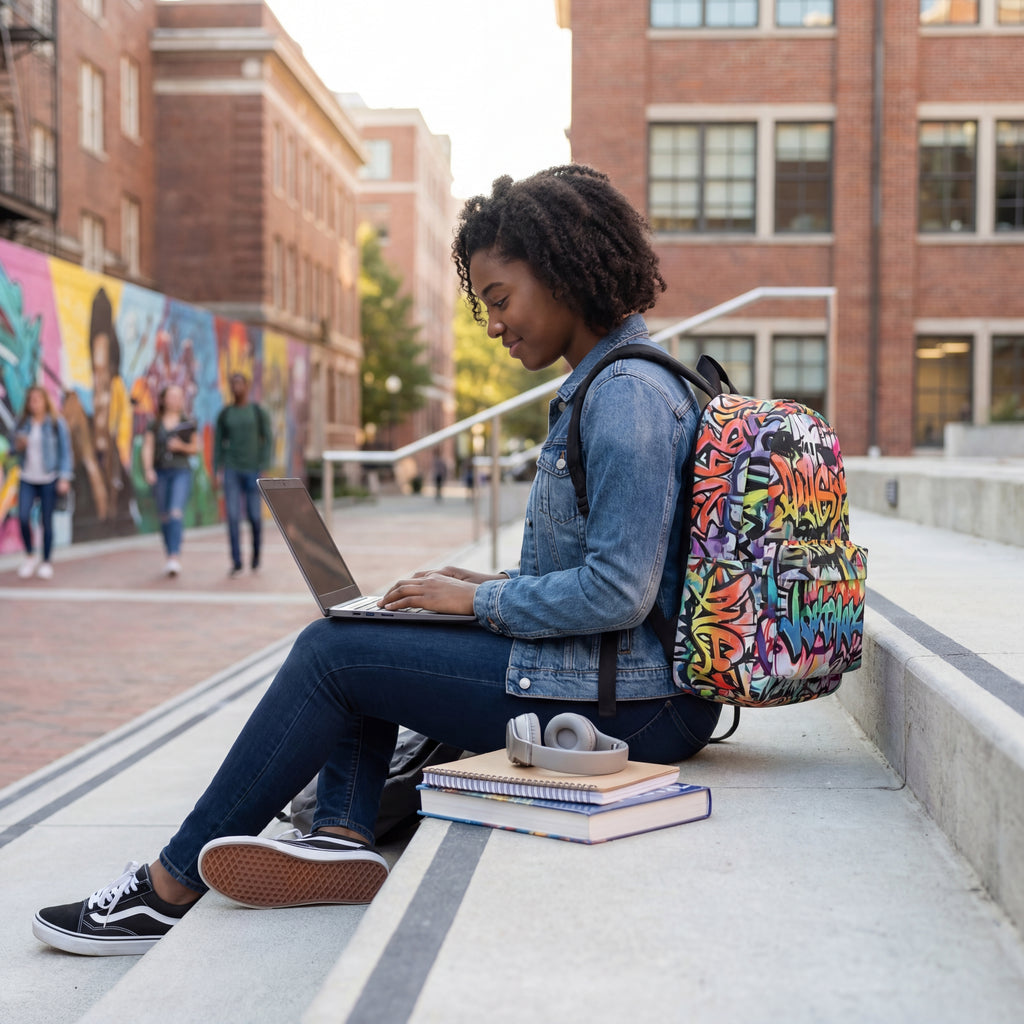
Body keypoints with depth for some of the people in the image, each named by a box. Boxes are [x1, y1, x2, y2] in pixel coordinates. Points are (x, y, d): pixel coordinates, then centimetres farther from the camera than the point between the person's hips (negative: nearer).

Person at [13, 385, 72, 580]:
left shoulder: (56, 424, -2)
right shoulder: (23, 423, 7)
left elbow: (65, 452, -2)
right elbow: (16, 449, 17)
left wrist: (64, 478, -10)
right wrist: (18, 446, -7)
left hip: (49, 479, -2)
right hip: (27, 479, 2)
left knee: (46, 521, 1)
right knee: (23, 517, -14)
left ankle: (46, 562, 16)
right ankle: (30, 556, 7)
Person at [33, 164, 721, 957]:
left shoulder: (628, 395, -19)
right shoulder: (604, 384, 15)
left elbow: (620, 592, -24)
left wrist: (482, 600, -12)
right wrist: (491, 586, 9)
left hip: (621, 706, -11)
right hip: (624, 686, 11)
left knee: (332, 652, -7)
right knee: (353, 631, 14)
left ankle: (168, 888, 3)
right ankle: (342, 835, -5)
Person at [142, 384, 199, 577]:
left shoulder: (188, 424, 5)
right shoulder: (154, 424, 7)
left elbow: (196, 447, 10)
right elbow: (147, 448, 3)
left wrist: (182, 446, -10)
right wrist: (148, 469, -11)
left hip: (181, 472, -2)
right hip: (160, 473, 2)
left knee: (176, 512, -18)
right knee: (164, 517, 7)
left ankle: (175, 557, -24)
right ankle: (170, 557, 20)